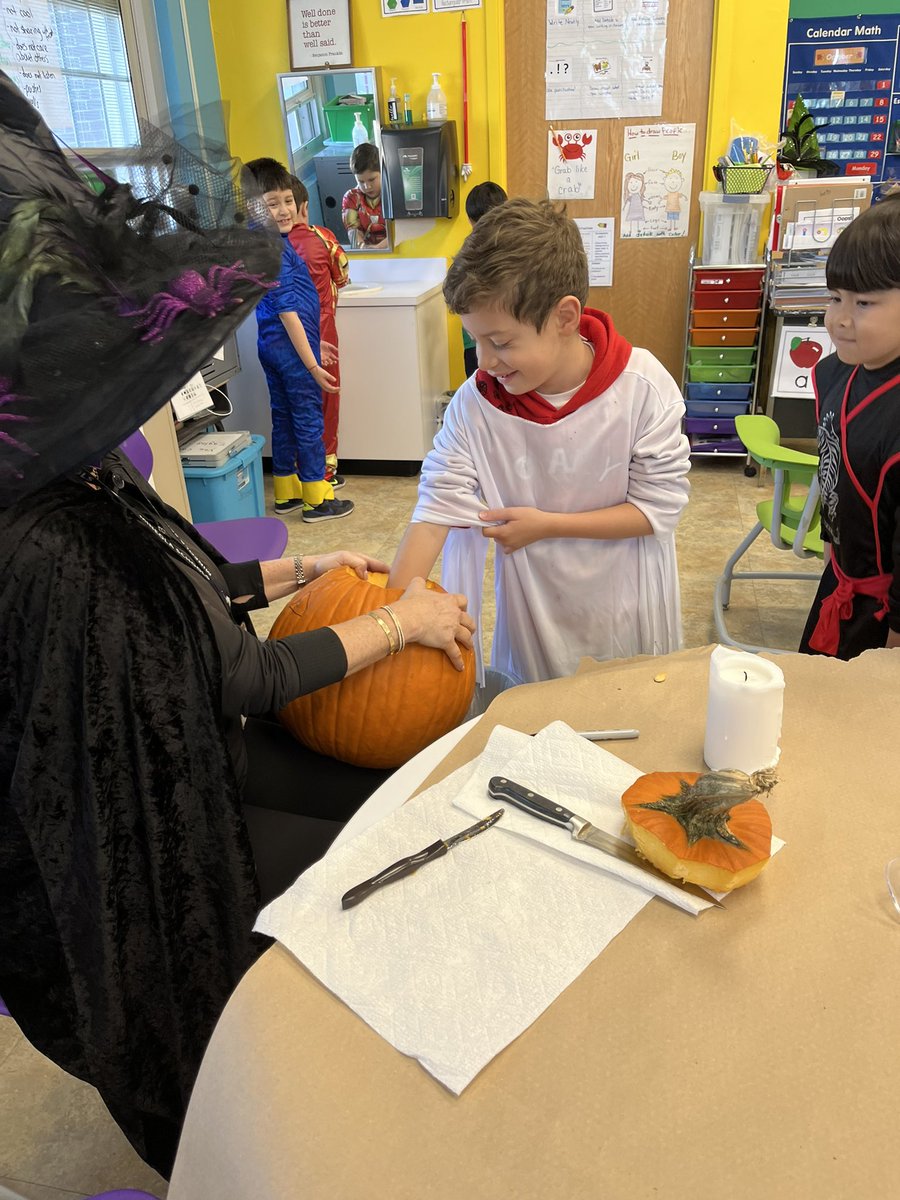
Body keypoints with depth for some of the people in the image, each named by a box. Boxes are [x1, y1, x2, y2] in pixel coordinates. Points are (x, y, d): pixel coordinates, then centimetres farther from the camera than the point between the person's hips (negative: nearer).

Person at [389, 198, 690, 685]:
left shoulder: (642, 387, -20)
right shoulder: (474, 405, -16)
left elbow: (659, 505, -16)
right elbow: (435, 513, -19)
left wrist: (546, 525, -20)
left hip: (626, 609, -1)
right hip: (534, 616, 1)